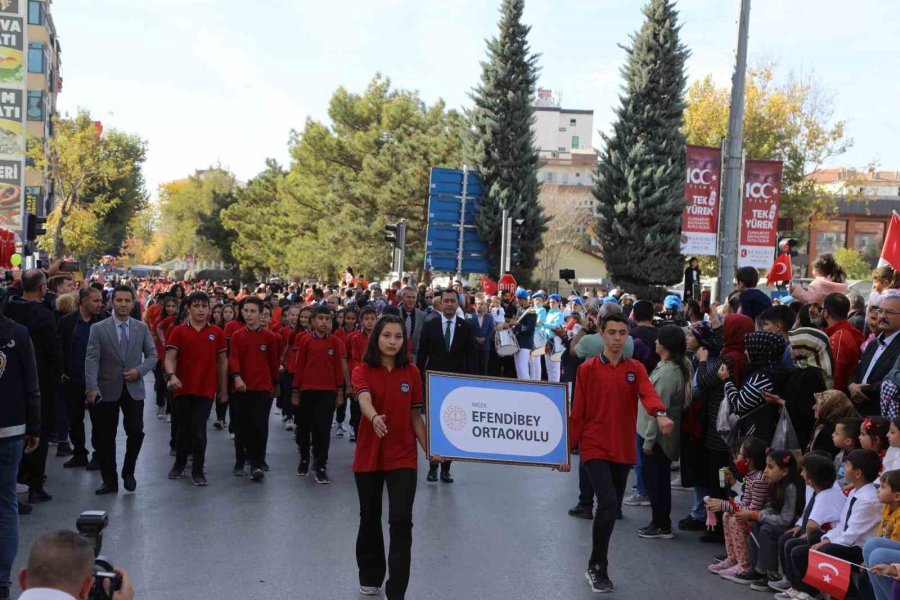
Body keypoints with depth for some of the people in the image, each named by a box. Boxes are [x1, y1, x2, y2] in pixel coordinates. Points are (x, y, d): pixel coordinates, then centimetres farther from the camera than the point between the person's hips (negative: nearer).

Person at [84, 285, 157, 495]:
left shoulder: (142, 328, 7)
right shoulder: (98, 329, -1)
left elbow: (152, 355, 10)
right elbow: (91, 360, -9)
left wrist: (140, 370, -9)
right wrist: (92, 387, -21)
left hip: (134, 389, 1)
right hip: (107, 390, -1)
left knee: (136, 432, -7)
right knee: (106, 437, 4)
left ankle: (128, 471, 17)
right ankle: (109, 480, 17)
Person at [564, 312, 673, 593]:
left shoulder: (636, 368, 4)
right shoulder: (587, 369, -3)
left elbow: (648, 393, -17)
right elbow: (577, 413, -1)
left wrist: (660, 414, -38)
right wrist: (567, 449, -1)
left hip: (624, 451, 4)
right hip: (595, 449, -4)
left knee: (611, 508, 12)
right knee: (608, 504, -17)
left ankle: (597, 566, 28)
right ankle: (597, 567, -1)